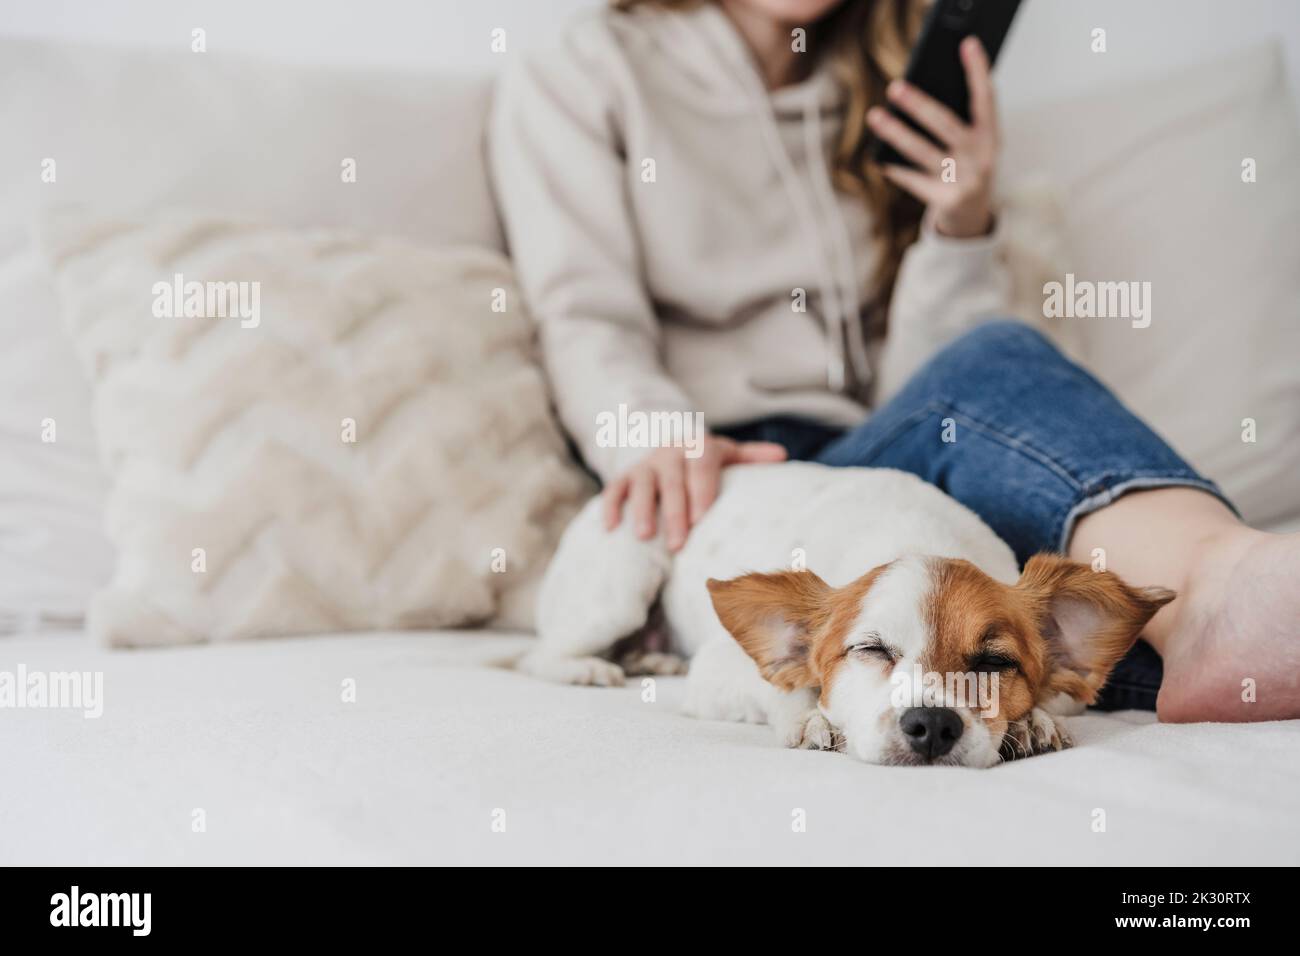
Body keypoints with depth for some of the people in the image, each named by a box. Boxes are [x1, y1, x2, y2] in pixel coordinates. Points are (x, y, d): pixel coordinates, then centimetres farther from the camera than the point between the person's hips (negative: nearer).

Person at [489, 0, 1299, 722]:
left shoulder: (885, 97, 23)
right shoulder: (572, 86, 15)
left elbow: (916, 381, 14)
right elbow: (588, 322, -3)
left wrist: (960, 229, -3)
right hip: (716, 492, -4)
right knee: (995, 367, -30)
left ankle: (1211, 591, -59)